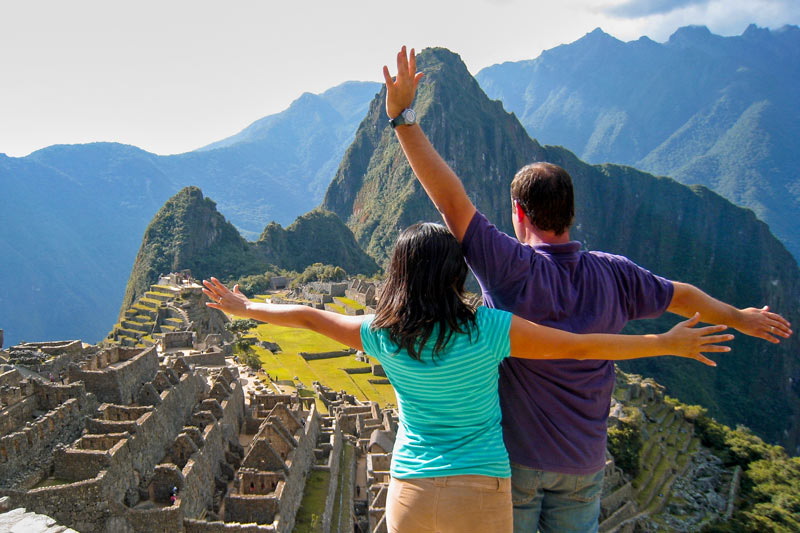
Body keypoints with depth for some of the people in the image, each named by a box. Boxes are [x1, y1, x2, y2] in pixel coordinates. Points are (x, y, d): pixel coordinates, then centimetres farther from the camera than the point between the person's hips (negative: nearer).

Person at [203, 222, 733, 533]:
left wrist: (244, 307, 25)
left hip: (409, 490, 3)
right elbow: (581, 347, -9)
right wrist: (667, 343, 2)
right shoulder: (489, 329, -13)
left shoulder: (382, 336, -4)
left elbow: (310, 317, 9)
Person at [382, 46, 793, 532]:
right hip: (583, 464, 5)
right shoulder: (612, 274, -5)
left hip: (514, 458, -4)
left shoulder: (513, 270, -21)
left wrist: (403, 118, -25)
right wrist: (741, 317, 31)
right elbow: (681, 296, 12)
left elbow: (452, 200, -27)